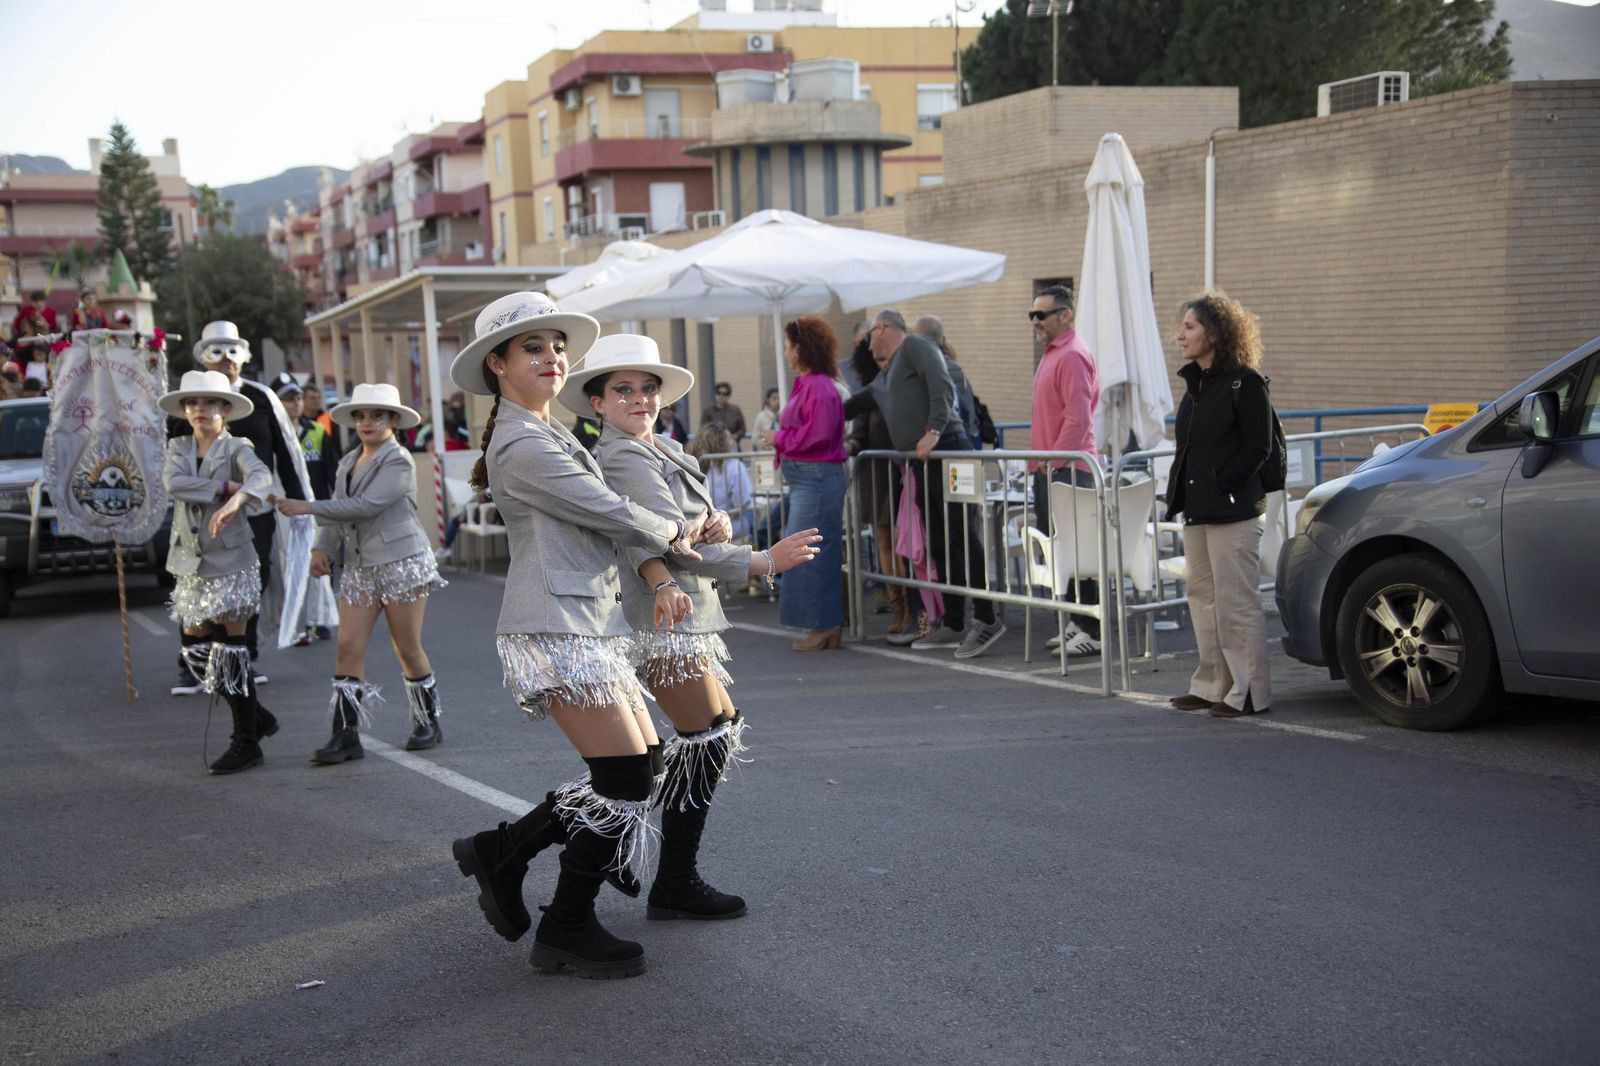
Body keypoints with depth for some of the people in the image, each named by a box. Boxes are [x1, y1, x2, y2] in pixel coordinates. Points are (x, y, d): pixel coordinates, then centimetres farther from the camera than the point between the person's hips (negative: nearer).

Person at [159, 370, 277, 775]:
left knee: (229, 647, -6)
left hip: (230, 560, -6)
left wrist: (236, 500, -46)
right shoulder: (178, 448, 8)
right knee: (196, 647, 6)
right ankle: (256, 716, 24)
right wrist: (225, 486, -18)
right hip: (189, 561, 6)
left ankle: (246, 742, 4)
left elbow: (261, 476, -28)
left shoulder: (236, 448, -6)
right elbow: (173, 482, -13)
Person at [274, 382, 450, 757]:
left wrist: (308, 508, -17)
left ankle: (428, 723, 17)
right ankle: (346, 734, -2)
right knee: (349, 646, -3)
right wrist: (322, 547, -4)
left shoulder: (399, 461, -9)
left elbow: (366, 505, -19)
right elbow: (338, 512, 14)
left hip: (402, 563, -6)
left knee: (407, 648, 1)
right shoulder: (348, 462, 15)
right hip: (359, 568, 7)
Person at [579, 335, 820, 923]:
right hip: (662, 622, -10)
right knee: (704, 741, -5)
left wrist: (717, 521, -8)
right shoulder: (625, 460, -16)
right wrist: (763, 562, -22)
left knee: (722, 727, 17)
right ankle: (675, 885, 5)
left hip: (680, 616, 10)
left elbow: (696, 520, 17)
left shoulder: (662, 449, 16)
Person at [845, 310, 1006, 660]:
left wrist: (934, 430, -24)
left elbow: (941, 386, -14)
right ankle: (953, 625, 11)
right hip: (922, 461, 9)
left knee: (960, 536, -13)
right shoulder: (884, 377, 27)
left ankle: (986, 619, -14)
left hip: (946, 450, -9)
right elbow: (856, 404, 40)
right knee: (939, 544, 8)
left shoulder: (914, 346, 0)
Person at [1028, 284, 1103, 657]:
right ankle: (1075, 624, 20)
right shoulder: (1051, 354, 19)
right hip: (1048, 469, 10)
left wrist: (1054, 459, -18)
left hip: (1067, 469, -10)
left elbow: (1077, 417, -20)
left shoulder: (1073, 356, -13)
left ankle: (1091, 632, -3)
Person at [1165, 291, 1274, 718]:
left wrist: (1221, 486, -14)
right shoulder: (1195, 382, 16)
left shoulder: (1245, 382, -9)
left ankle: (1249, 692, 2)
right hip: (1196, 510, 9)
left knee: (1236, 600, -5)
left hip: (1234, 509, -9)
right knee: (1203, 597, 12)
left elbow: (1258, 447, -11)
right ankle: (1212, 685, 21)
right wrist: (1178, 492, 9)